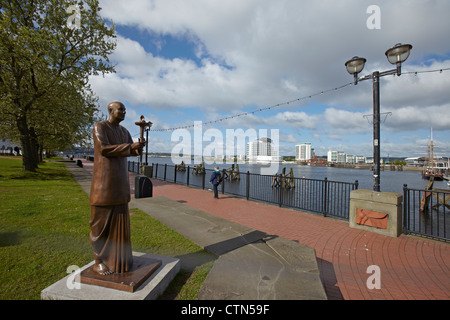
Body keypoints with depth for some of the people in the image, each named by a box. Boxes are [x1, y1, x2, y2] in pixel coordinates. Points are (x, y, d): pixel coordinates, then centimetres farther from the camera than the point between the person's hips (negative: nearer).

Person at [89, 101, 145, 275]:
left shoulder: (124, 131, 15)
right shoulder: (99, 127, -7)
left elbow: (134, 151, 8)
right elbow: (104, 149, -21)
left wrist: (139, 147, -16)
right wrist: (130, 146, -22)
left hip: (120, 180, 7)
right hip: (104, 181, -7)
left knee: (119, 220, 10)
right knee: (102, 221, 1)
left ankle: (117, 257, 23)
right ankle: (99, 260, 16)